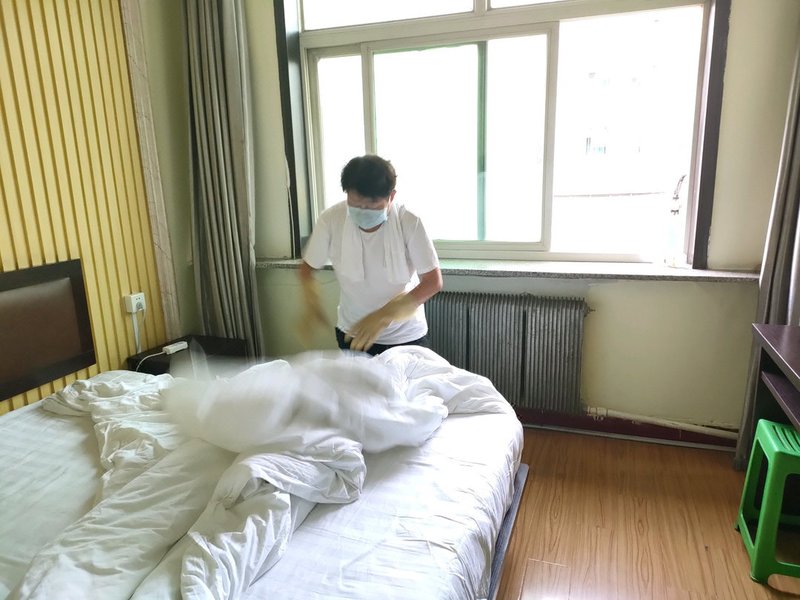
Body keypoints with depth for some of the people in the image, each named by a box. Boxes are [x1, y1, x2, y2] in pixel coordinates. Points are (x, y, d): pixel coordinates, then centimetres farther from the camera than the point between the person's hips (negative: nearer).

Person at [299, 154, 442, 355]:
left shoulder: (409, 223, -22)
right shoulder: (330, 220, -17)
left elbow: (433, 281, -18)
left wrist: (382, 317, -27)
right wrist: (312, 305, -22)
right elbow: (307, 267, -2)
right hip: (352, 334, 2)